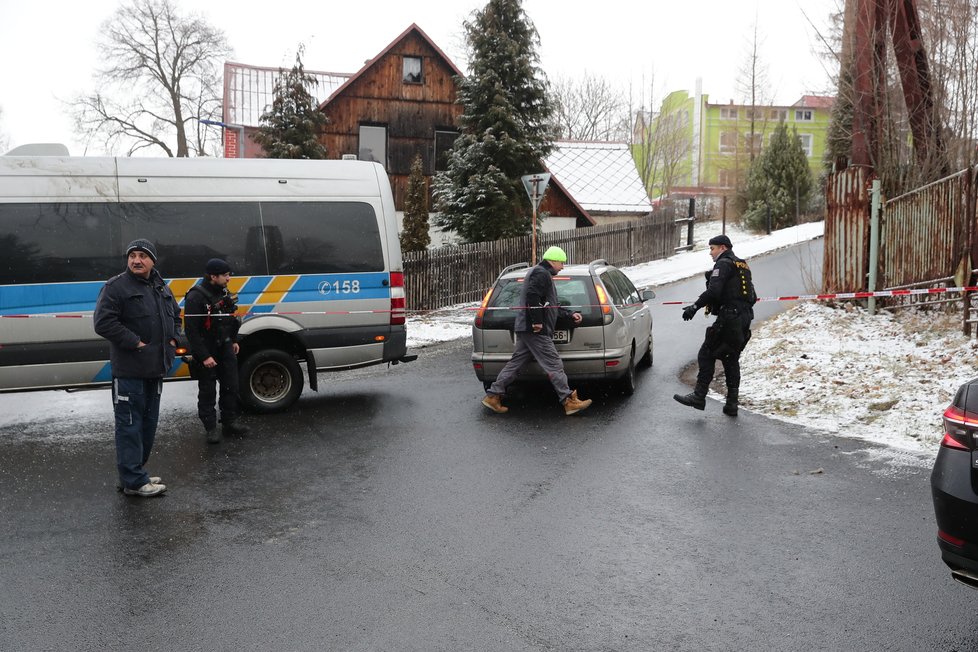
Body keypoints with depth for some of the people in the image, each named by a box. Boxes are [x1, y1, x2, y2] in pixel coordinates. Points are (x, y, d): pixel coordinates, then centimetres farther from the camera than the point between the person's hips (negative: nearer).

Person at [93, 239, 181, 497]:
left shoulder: (162, 288, 15)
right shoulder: (116, 287, -8)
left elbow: (176, 316, 27)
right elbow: (103, 322, -17)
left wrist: (172, 339, 10)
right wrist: (135, 343, -19)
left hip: (155, 369, 8)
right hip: (129, 371, -8)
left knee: (148, 423, 15)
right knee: (130, 424, -3)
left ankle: (133, 474, 27)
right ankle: (134, 481, 3)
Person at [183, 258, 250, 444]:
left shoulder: (223, 292, 6)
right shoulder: (195, 297, -19)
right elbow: (191, 330, -21)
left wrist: (233, 341, 17)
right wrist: (204, 356, -22)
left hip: (225, 348, 7)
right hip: (206, 352, -7)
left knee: (231, 387, 11)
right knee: (207, 391, 2)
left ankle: (230, 422, 23)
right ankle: (210, 428, 12)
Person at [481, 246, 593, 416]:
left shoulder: (542, 274, 27)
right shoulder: (541, 273, -8)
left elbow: (552, 306, 30)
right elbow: (532, 296, -23)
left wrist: (570, 314, 23)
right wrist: (537, 322, -23)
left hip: (526, 330, 11)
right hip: (535, 331, -11)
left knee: (515, 362, 11)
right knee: (554, 364, -9)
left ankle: (493, 396, 12)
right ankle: (569, 402, -8)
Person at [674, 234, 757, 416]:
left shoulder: (723, 264, -6)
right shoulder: (743, 265, 23)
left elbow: (713, 291, -20)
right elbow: (752, 296, 23)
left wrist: (695, 307, -18)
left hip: (728, 318, -9)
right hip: (744, 319, 9)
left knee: (706, 355, -6)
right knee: (731, 359, 13)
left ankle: (699, 396, -9)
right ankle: (732, 403, 12)